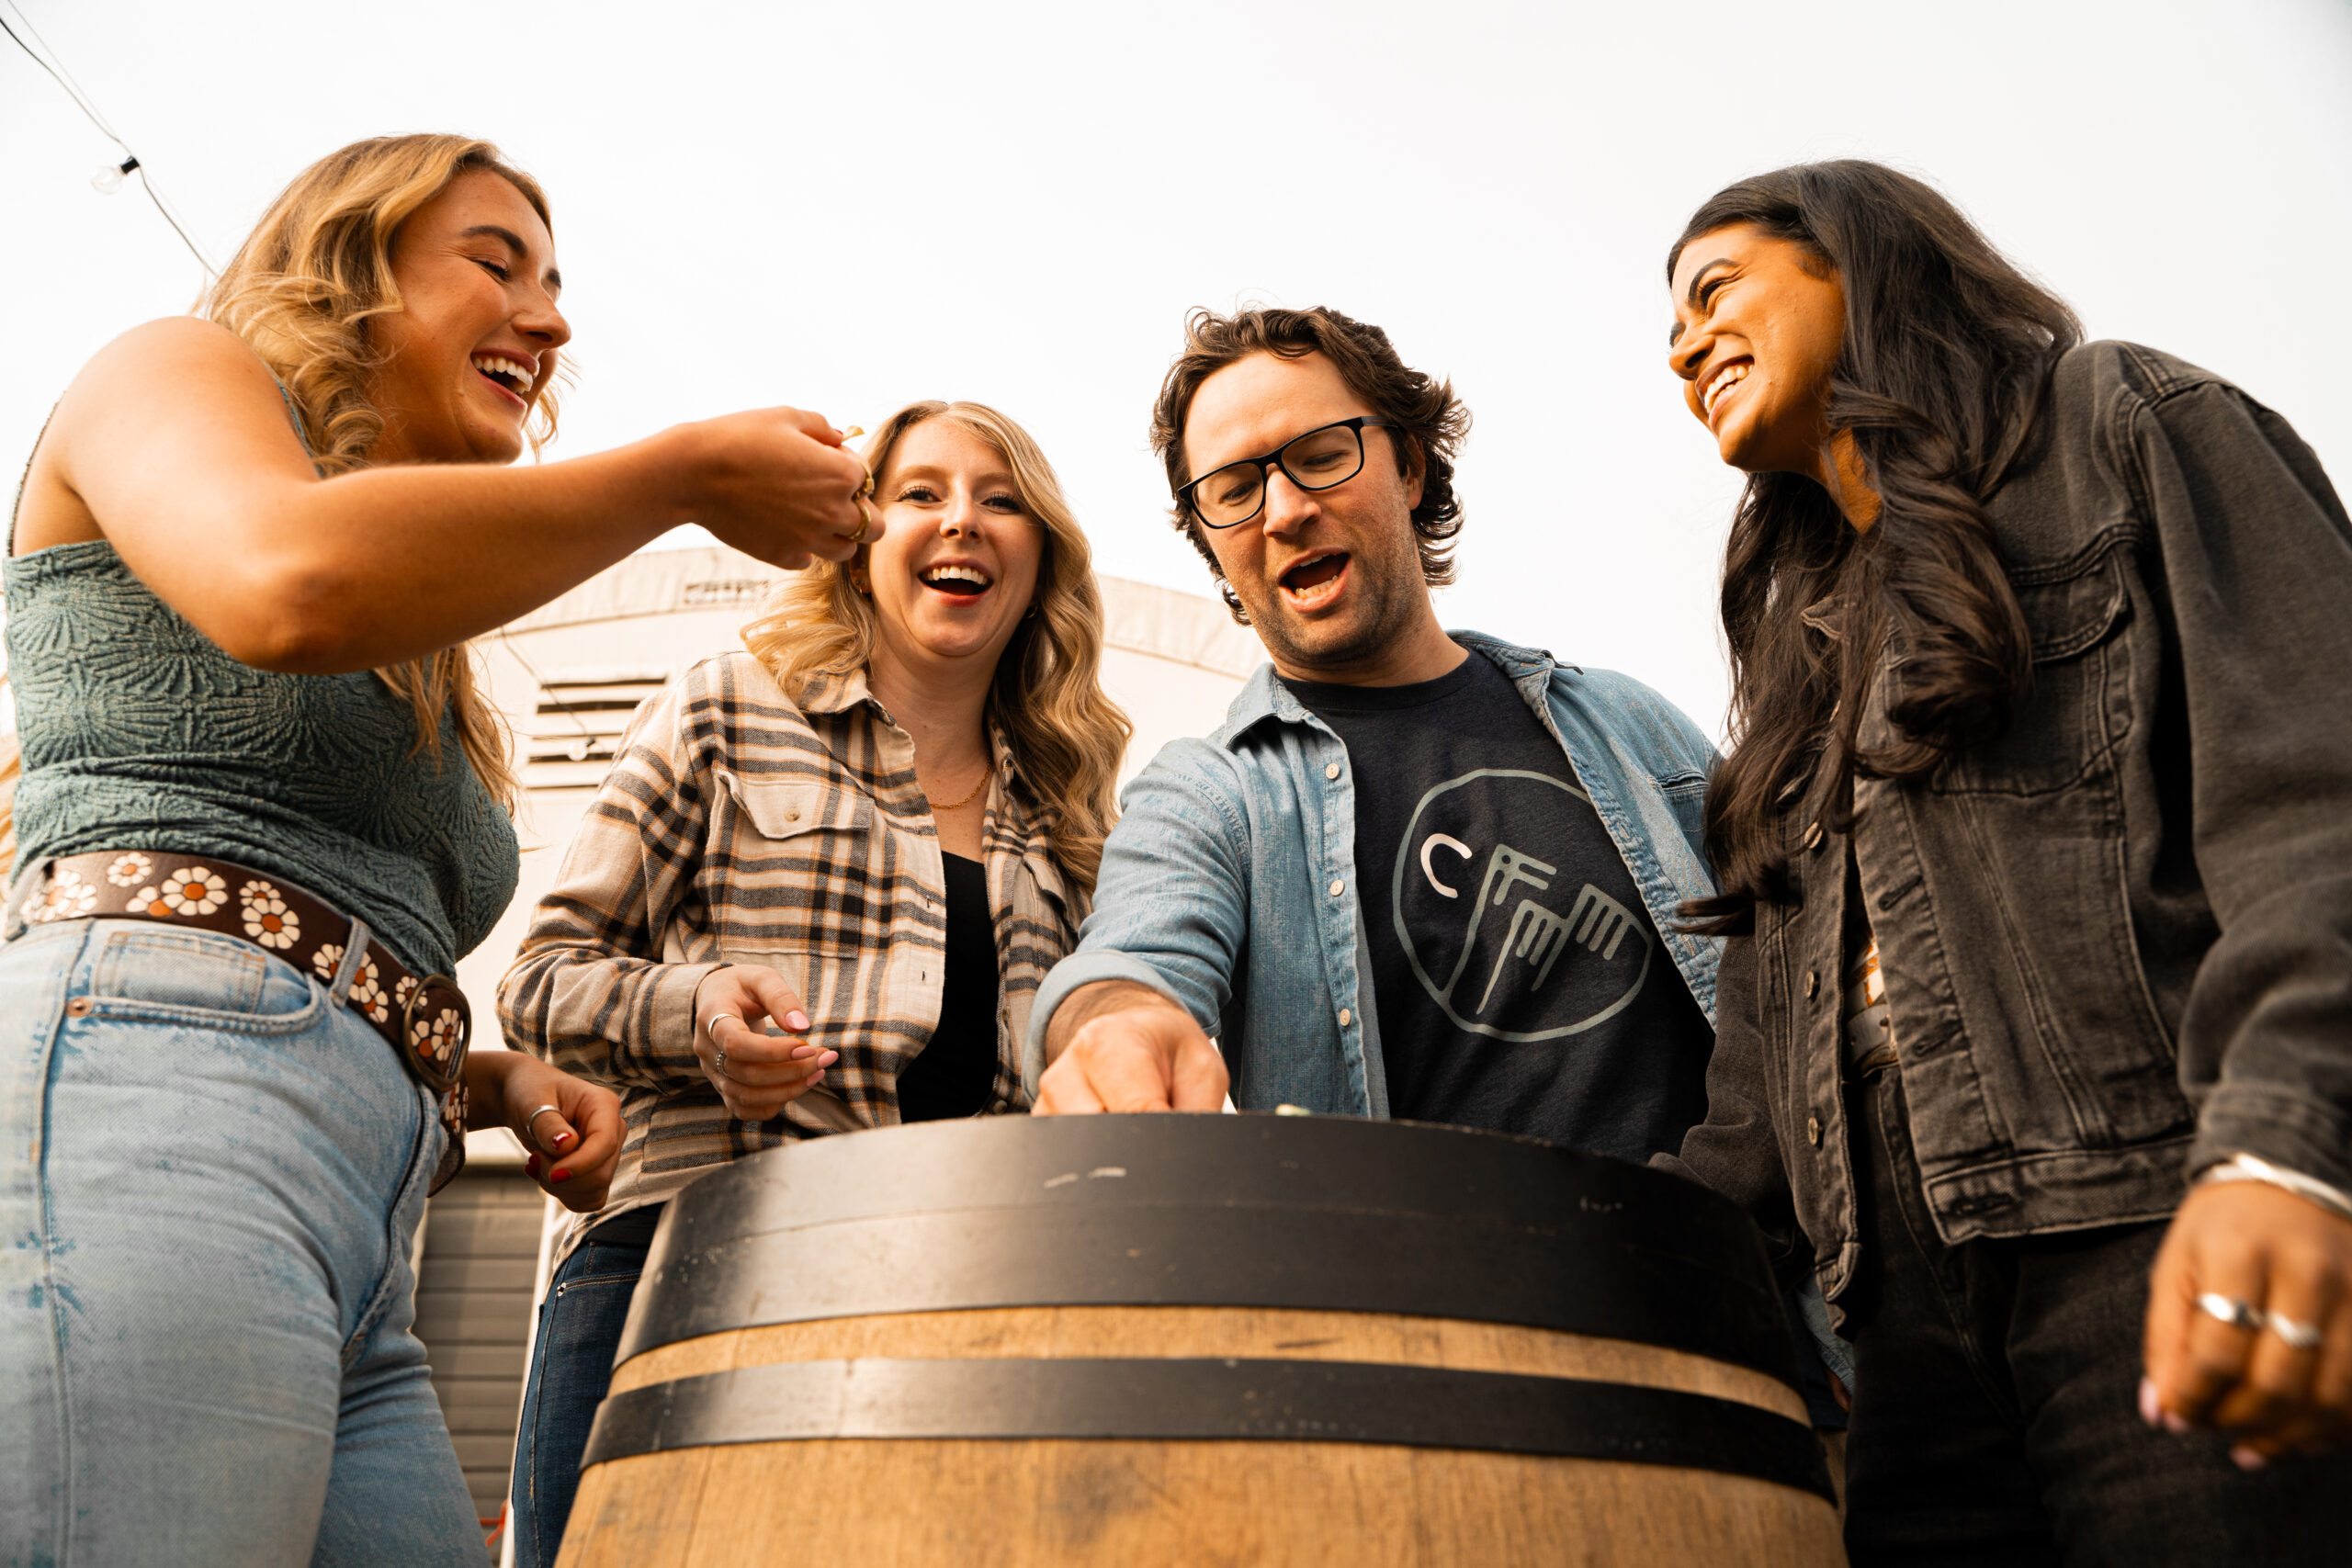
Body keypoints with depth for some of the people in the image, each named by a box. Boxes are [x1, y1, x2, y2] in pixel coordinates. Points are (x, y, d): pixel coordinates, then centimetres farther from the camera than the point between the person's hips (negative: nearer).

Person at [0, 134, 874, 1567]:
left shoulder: (431, 668, 32)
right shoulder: (173, 371, 10)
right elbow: (290, 581, -16)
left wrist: (500, 1080, 10)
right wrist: (690, 474, -7)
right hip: (134, 1098, -8)